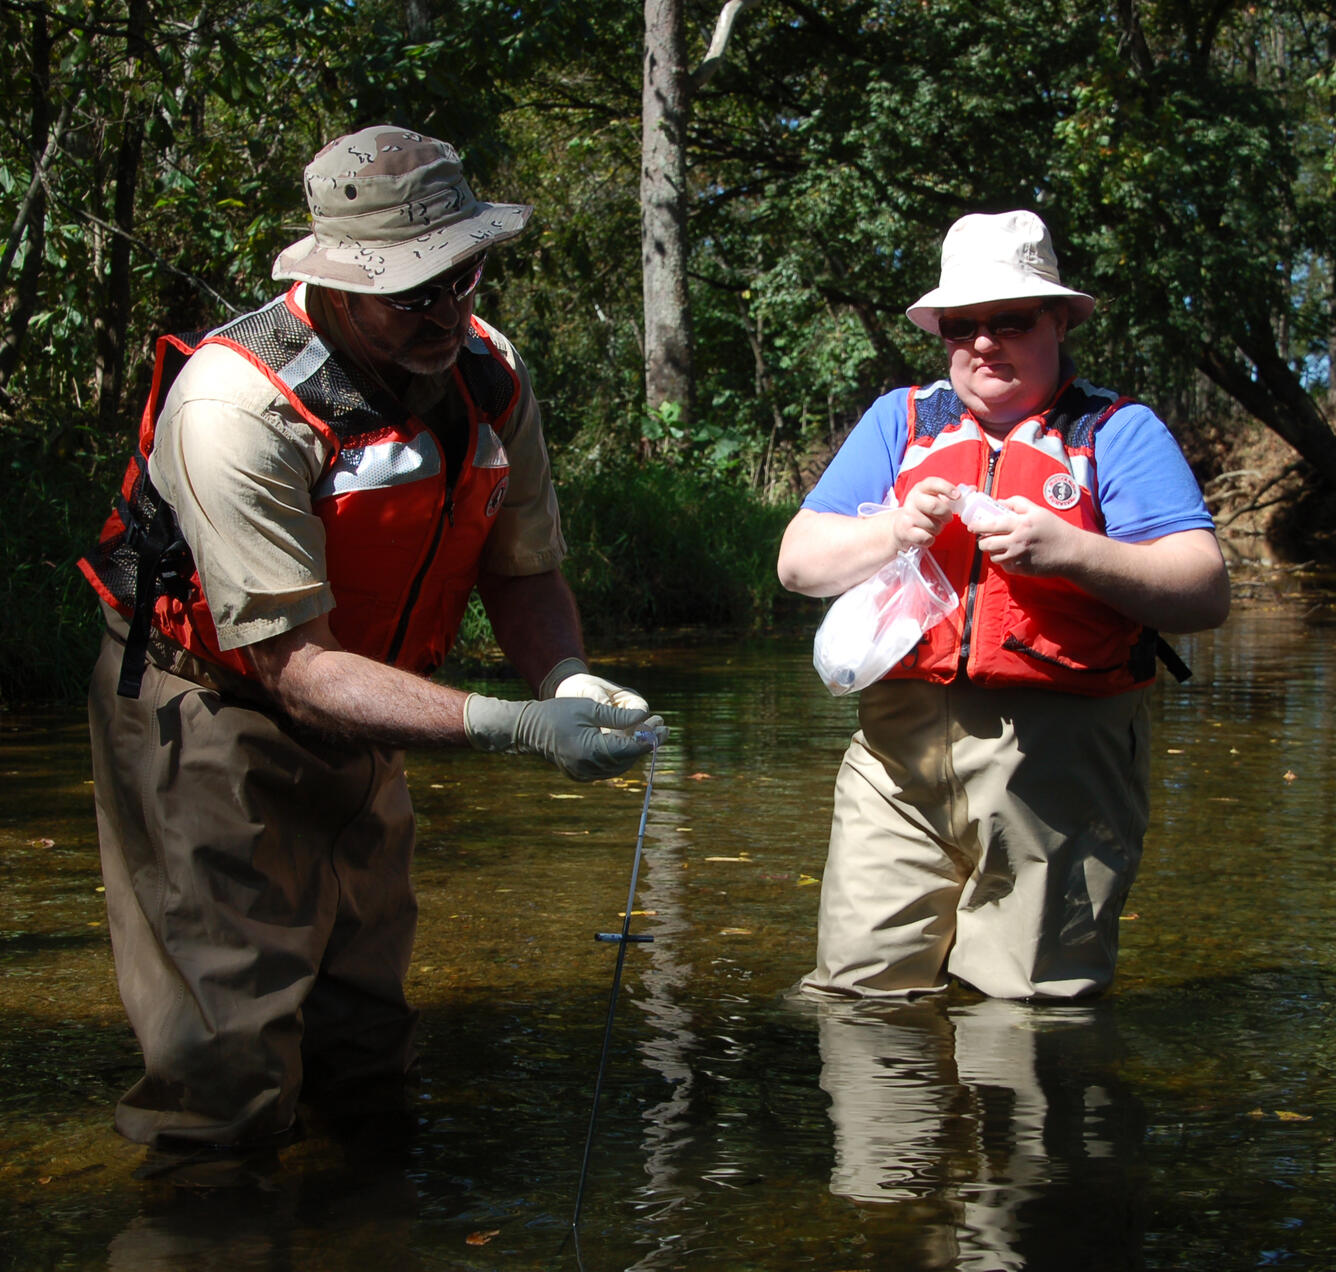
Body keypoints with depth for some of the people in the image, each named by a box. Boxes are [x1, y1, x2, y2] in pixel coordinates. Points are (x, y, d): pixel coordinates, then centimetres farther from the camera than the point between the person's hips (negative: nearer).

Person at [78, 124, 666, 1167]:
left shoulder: (489, 373, -10)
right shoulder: (236, 404, -31)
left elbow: (525, 568, 3)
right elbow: (296, 665, -32)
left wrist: (567, 677, -20)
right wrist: (513, 726, -40)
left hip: (356, 729, 6)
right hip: (211, 715, -6)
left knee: (367, 1057, 16)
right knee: (228, 1088, -11)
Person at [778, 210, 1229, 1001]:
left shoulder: (1118, 430, 8)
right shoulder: (900, 421, 18)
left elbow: (1206, 593, -3)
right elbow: (799, 561, 12)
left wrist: (1069, 551, -16)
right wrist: (894, 533, -6)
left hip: (1060, 757, -3)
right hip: (902, 749, 3)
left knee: (1033, 1010, -3)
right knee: (859, 990, 0)